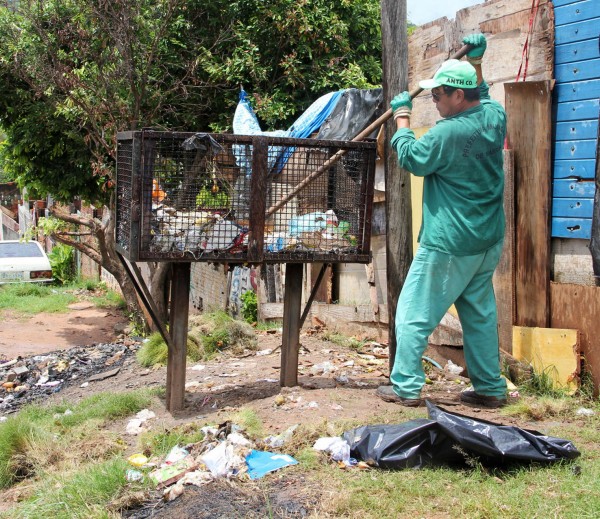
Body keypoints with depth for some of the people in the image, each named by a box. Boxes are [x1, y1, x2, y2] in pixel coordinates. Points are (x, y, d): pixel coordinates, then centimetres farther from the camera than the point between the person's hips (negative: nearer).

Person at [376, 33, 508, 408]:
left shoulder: (448, 133, -21)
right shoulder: (495, 117, 2)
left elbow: (412, 158, -5)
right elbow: (482, 97, 28)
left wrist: (402, 117, 6)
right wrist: (475, 62, 28)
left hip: (449, 244, -8)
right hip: (489, 240, 9)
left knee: (414, 312, 2)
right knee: (480, 313, 15)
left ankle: (406, 387, 6)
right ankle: (491, 388, 21)